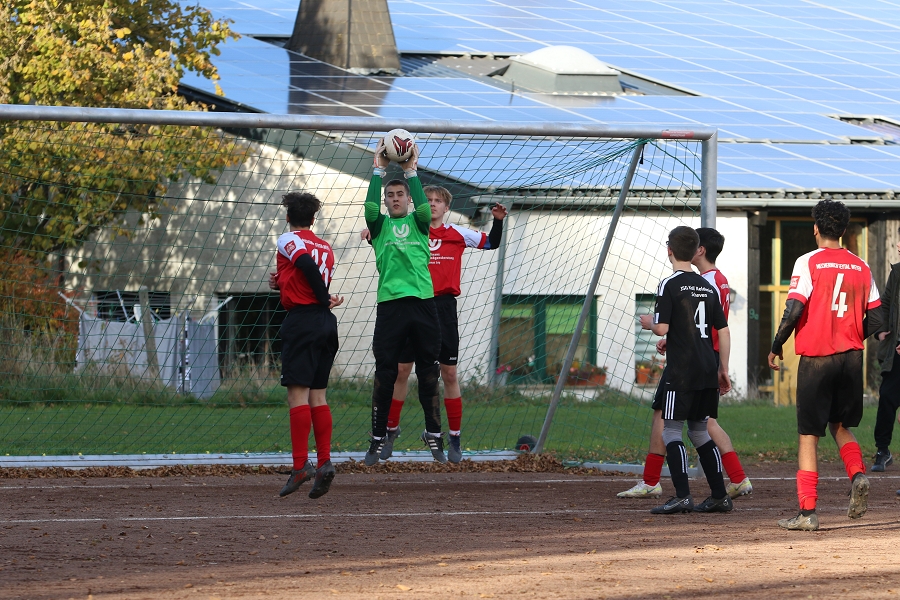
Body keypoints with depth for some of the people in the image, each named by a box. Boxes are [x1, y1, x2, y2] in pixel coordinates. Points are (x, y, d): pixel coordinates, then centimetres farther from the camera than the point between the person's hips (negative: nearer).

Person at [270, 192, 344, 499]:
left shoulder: (289, 240, -3)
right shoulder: (325, 246, 18)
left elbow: (308, 265, -22)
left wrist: (325, 300, -14)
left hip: (301, 321, -7)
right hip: (326, 323, 7)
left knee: (297, 393, -8)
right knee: (317, 395, 9)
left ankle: (300, 466, -14)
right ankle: (324, 462, 1)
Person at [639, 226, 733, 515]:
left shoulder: (669, 285, -8)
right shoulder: (709, 287, 12)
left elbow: (662, 328, -14)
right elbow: (723, 331, 12)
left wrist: (649, 322, 9)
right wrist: (723, 370, 18)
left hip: (681, 371, -7)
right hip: (707, 371, 7)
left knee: (671, 431, -4)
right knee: (699, 430, 16)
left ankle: (682, 496, -17)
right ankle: (719, 496, 14)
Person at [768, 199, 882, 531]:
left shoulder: (809, 263, -7)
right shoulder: (861, 267, 7)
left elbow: (793, 311, -15)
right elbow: (875, 320, 6)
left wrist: (776, 347, -1)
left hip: (815, 358, -4)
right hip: (851, 359, 4)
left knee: (808, 435, 1)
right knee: (841, 426, 21)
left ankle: (807, 512, -3)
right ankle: (858, 475, -6)